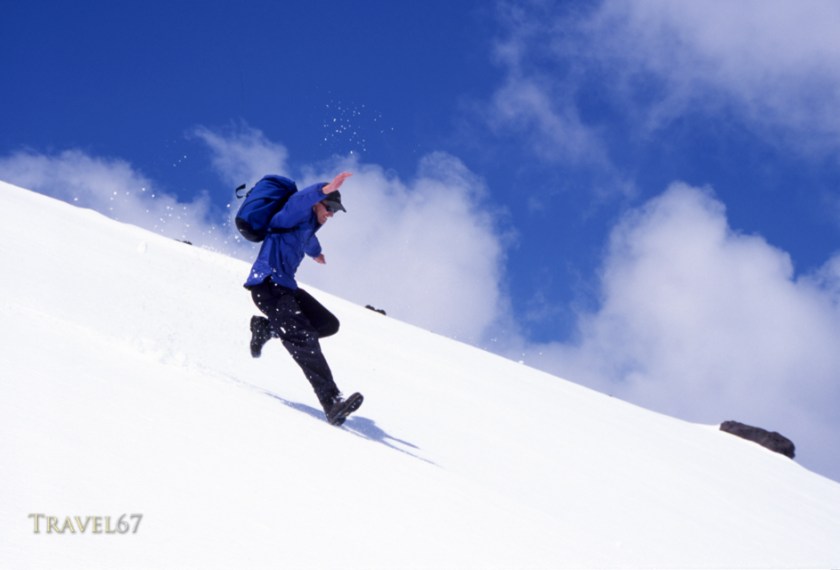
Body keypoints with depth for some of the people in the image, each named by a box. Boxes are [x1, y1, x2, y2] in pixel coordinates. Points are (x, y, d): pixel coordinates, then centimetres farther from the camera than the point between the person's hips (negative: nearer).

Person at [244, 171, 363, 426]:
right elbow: (299, 200, -32)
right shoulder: (298, 214, -7)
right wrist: (327, 189, -50)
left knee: (329, 324, 8)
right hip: (267, 285, -10)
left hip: (286, 286, 10)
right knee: (304, 339, -23)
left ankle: (266, 328, 18)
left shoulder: (309, 224, 20)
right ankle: (332, 402, -35)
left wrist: (316, 252, 66)